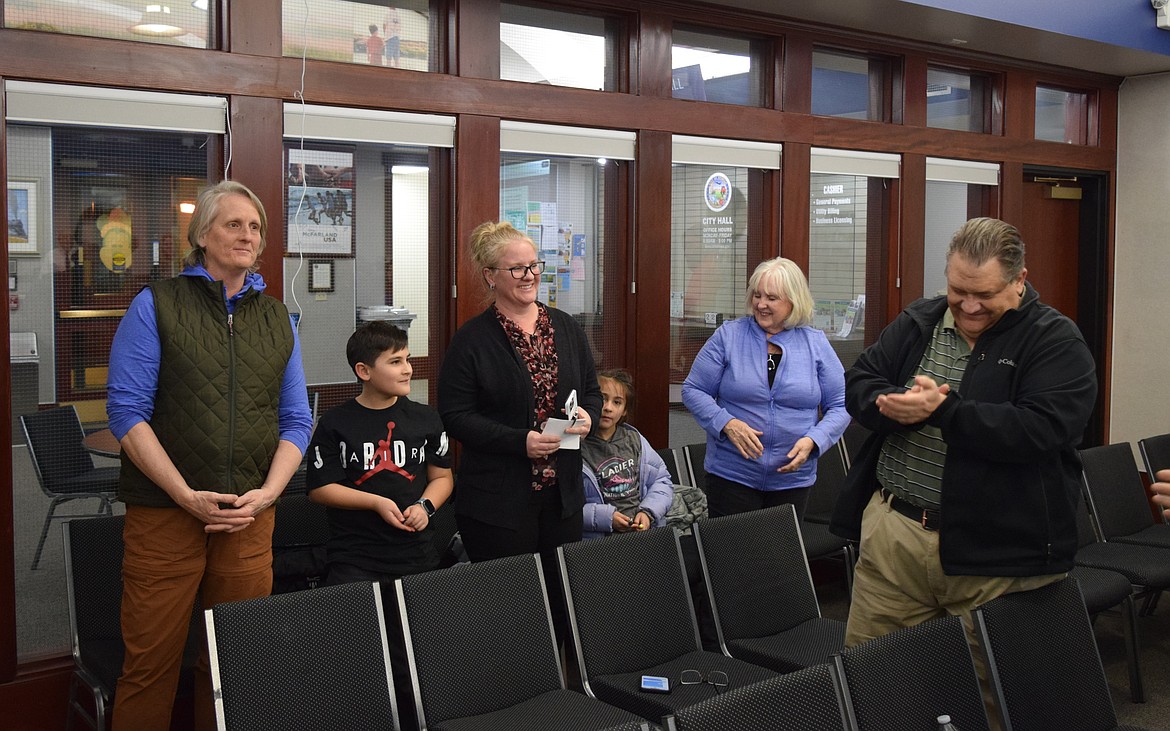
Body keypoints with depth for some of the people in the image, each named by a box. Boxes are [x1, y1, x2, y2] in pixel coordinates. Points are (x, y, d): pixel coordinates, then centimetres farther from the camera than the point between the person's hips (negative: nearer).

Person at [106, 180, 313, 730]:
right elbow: (127, 411, -6)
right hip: (165, 515, -3)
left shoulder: (277, 319, 13)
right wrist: (188, 495, -14)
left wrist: (267, 493, -5)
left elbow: (296, 420, 11)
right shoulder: (156, 306, 1)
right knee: (151, 664, 1)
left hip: (250, 518, 4)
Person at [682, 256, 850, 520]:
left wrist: (813, 440, -14)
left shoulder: (815, 343, 2)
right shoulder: (728, 335, -2)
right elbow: (693, 390, -1)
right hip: (732, 476, -2)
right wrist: (728, 424, -17)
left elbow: (840, 406, 3)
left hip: (793, 477, 2)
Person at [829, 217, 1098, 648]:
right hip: (893, 531, 4)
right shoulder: (917, 323, 10)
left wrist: (943, 411, -23)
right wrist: (898, 406, -16)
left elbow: (1044, 430, -19)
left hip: (996, 556, -4)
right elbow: (858, 385, 6)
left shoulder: (1056, 341, -5)